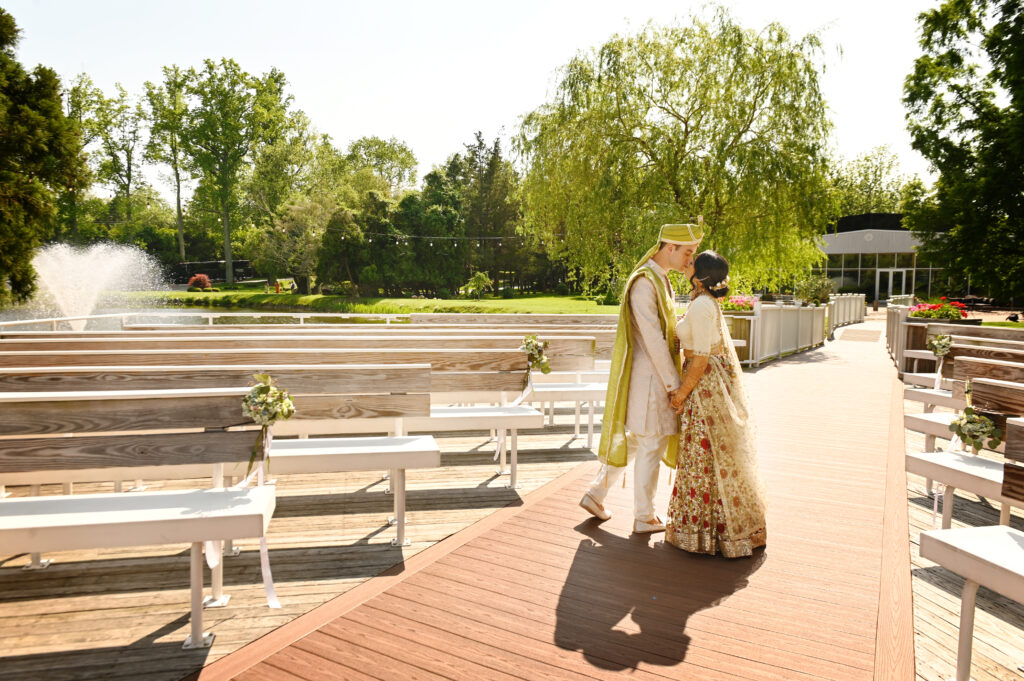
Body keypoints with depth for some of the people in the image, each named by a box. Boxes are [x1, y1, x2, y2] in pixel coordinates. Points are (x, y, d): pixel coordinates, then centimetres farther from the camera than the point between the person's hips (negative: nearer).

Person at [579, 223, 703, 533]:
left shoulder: (660, 279, 14)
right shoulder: (643, 283, -18)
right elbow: (652, 338, -21)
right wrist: (674, 383, -17)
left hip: (655, 374, 10)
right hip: (649, 376, -10)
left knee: (635, 439, 17)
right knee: (652, 446, 2)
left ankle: (596, 494, 26)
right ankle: (644, 517, 16)